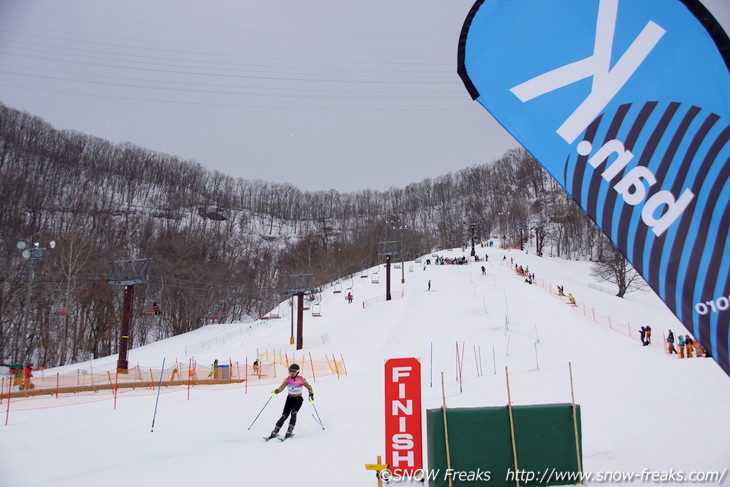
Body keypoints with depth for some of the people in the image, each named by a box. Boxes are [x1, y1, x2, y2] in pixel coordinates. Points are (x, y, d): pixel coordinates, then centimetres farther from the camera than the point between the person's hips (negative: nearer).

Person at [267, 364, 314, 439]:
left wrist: (311, 395, -14)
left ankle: (289, 431, -21)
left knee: (293, 413, -25)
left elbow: (309, 388, 0)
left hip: (298, 400, -2)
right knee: (284, 415, -6)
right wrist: (275, 391, -29)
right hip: (289, 399, 2)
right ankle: (275, 431, 1)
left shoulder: (302, 380, -9)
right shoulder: (287, 379, -4)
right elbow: (281, 388, -9)